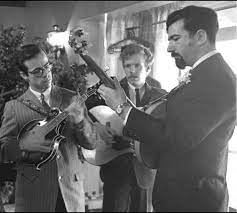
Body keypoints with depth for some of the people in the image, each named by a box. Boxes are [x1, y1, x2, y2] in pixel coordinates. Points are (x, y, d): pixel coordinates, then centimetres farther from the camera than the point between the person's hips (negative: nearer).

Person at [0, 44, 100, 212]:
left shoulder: (72, 99, 2)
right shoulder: (14, 106, -1)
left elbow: (92, 143, 0)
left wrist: (80, 121, -18)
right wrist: (24, 144, -20)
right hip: (33, 193, -1)